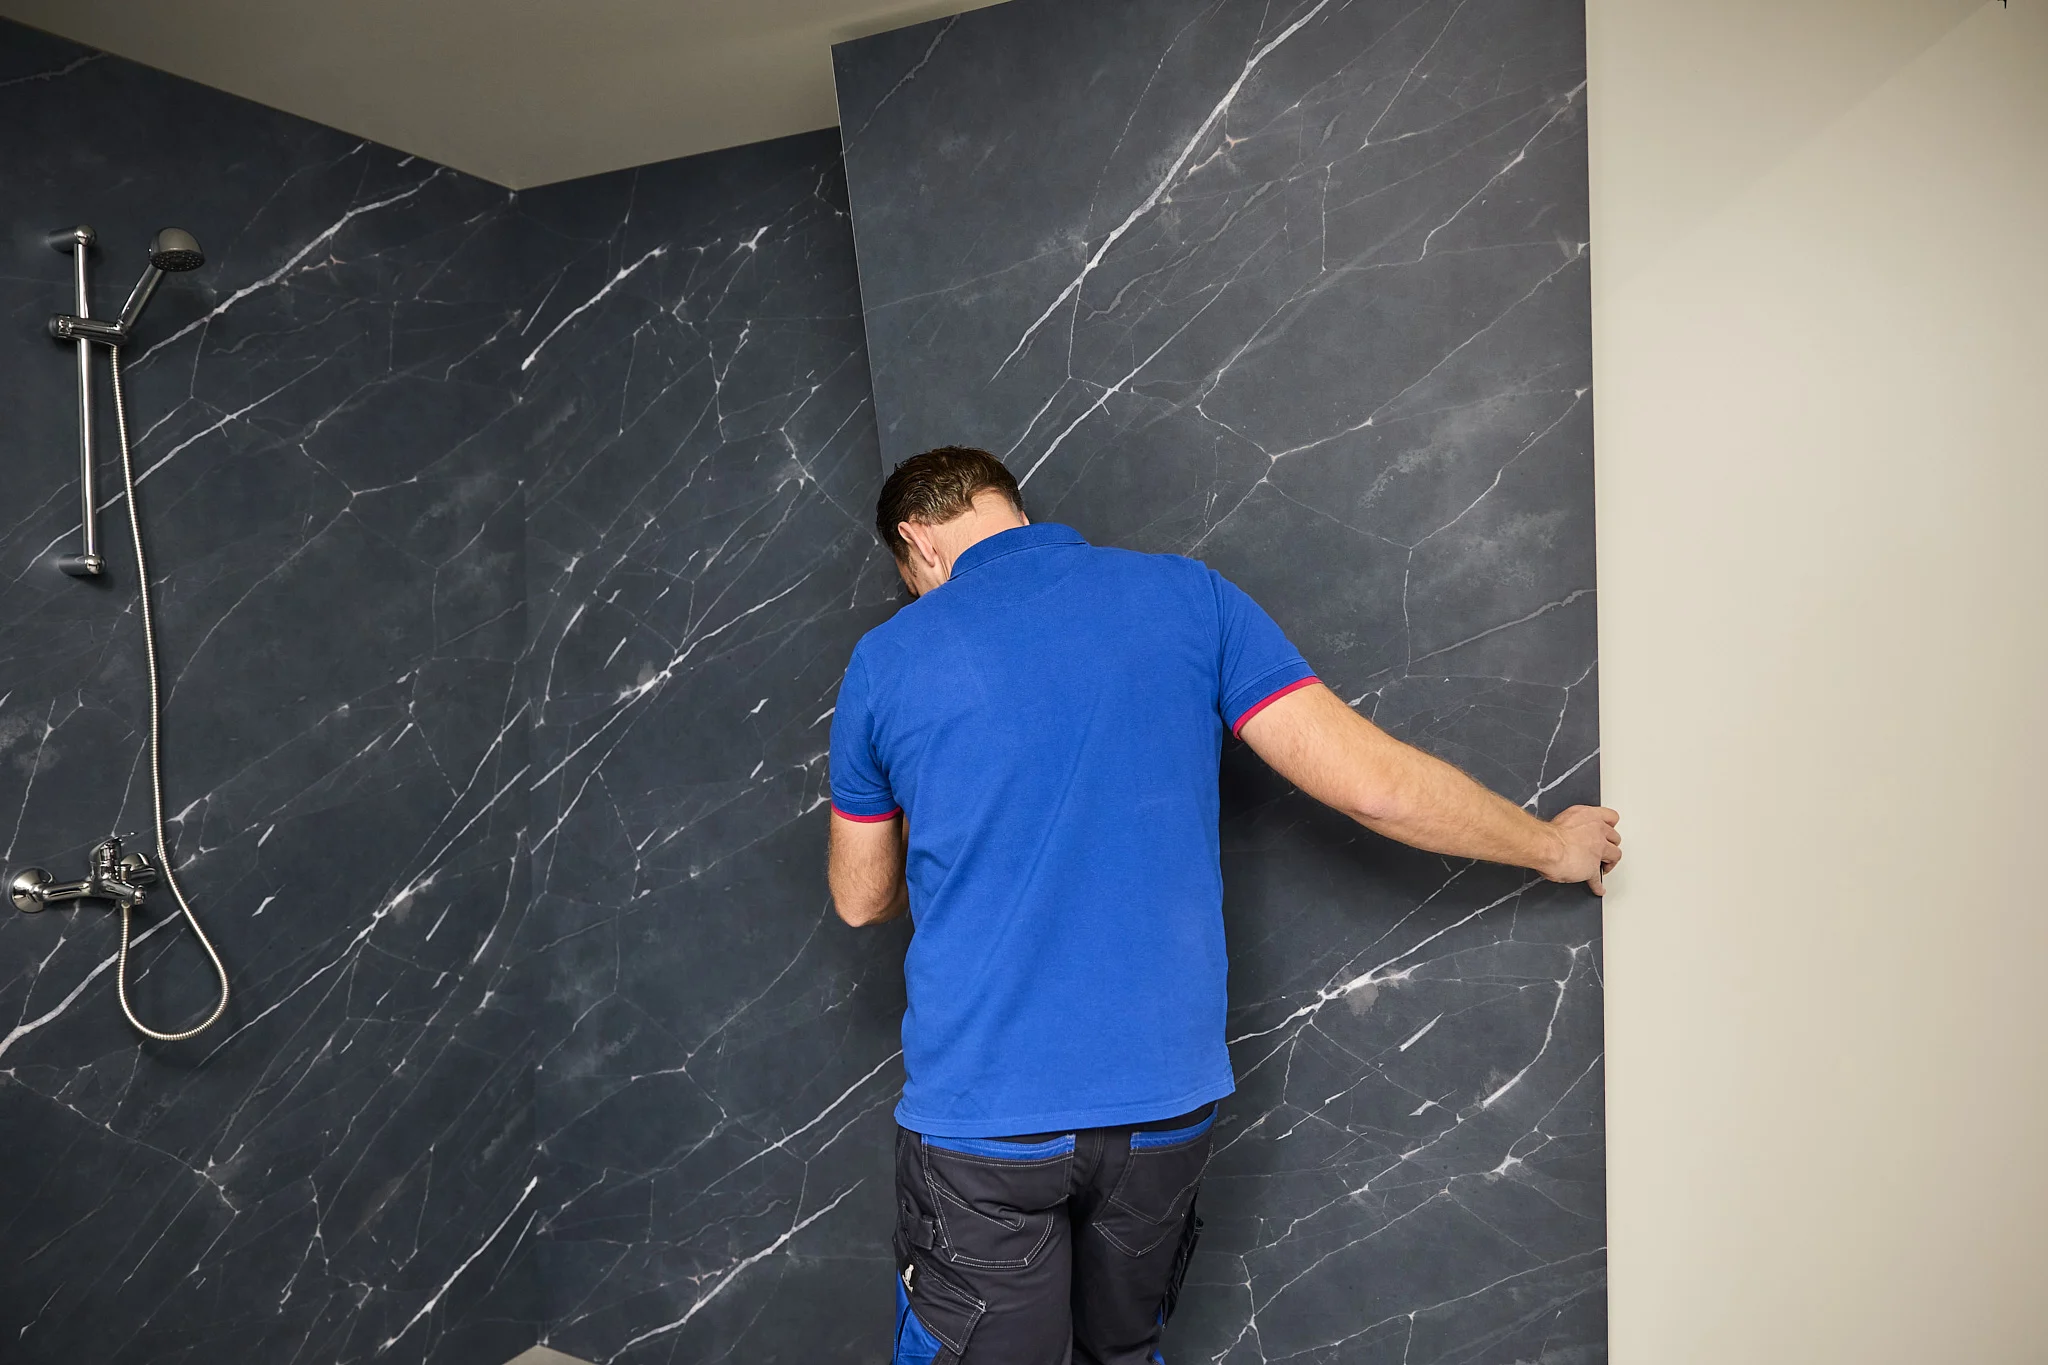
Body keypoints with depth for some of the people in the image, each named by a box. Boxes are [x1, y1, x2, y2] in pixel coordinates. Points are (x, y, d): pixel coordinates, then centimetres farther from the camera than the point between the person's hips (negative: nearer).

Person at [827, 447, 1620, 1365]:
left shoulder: (886, 660, -2)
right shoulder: (1187, 597, -1)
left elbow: (861, 900, 10)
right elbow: (1371, 782, -3)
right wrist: (1553, 846, 13)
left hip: (980, 1111, -2)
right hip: (1165, 1098, 3)